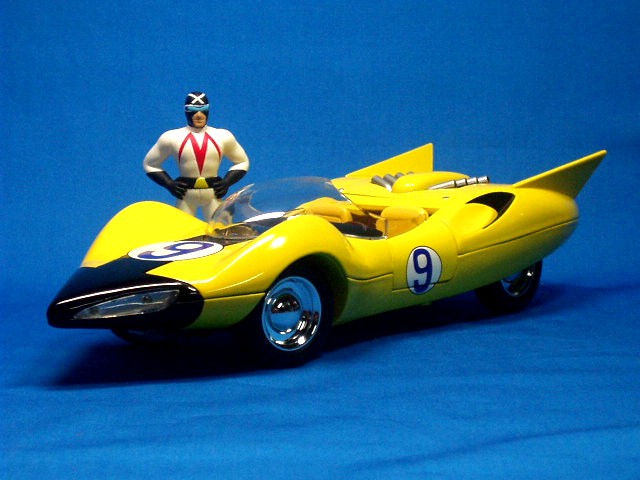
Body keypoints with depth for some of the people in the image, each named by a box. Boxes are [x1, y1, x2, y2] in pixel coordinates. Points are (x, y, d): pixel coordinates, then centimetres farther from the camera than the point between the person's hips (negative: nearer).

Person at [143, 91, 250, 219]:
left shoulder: (223, 136, 4)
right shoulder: (172, 137, 0)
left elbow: (242, 162, 15)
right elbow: (149, 164, 10)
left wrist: (227, 182, 0)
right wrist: (169, 184, -4)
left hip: (213, 194, 1)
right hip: (185, 195, -1)